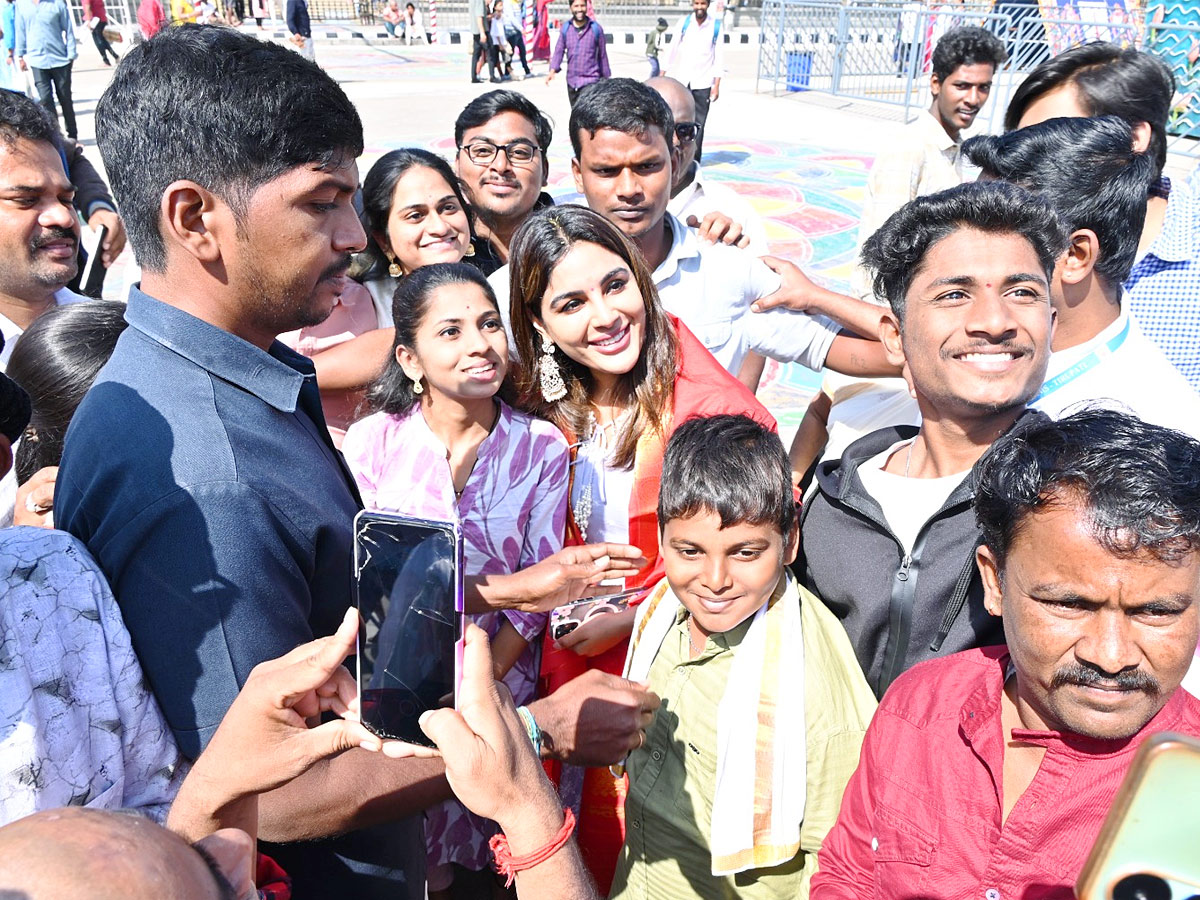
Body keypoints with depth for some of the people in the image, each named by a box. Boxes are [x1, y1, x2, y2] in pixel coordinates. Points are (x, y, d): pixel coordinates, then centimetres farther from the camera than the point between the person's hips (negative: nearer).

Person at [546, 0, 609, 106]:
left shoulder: (595, 28, -4)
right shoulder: (566, 27, 3)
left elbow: (602, 55, 3)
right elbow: (559, 50, 4)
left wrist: (606, 77, 9)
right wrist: (553, 70, -10)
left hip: (590, 80, -4)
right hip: (571, 80, 4)